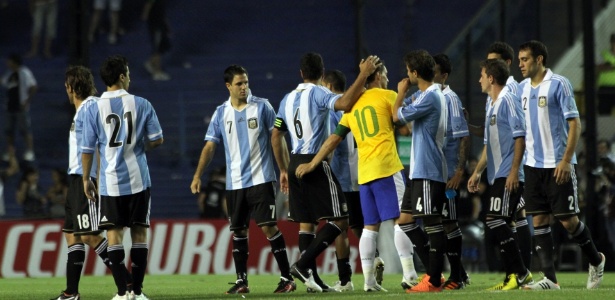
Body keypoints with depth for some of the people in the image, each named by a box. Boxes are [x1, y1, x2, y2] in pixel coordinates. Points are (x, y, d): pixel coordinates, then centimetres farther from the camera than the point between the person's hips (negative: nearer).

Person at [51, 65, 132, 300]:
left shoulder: (90, 107, -12)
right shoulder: (81, 110, 18)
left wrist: (95, 179, -23)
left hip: (87, 179, -10)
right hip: (77, 178, 10)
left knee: (90, 236, -12)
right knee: (71, 233, 10)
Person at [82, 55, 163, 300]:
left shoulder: (94, 110, -4)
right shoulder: (141, 104, -3)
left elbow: (88, 149, -1)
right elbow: (157, 140, 1)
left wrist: (86, 179, 11)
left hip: (110, 182, -1)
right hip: (138, 180, 1)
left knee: (114, 235, 2)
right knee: (139, 233, 7)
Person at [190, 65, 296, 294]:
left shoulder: (262, 107, -1)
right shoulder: (221, 113, 6)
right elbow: (210, 146, 7)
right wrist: (197, 176, -2)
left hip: (261, 179, -3)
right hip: (234, 183, 3)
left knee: (268, 226, -10)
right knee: (238, 231, 5)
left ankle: (287, 277, -6)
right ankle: (241, 281, 12)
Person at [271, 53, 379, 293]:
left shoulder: (288, 99, 14)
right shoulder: (317, 93, -7)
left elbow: (276, 137, 18)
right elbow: (344, 103, -27)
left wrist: (284, 170, 26)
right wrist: (363, 75, -23)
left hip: (295, 164, 7)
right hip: (315, 163, -7)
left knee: (306, 223, 10)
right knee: (339, 220, -5)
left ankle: (312, 277, 6)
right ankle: (303, 264, -16)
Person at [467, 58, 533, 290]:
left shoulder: (508, 101, -9)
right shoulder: (492, 106, 20)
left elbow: (520, 137, -16)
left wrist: (514, 171, -20)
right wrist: (477, 172, 24)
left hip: (508, 176, -10)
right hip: (497, 176, 10)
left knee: (495, 221, -15)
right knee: (499, 227, 7)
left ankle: (520, 273, -13)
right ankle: (513, 277, 9)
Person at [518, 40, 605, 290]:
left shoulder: (558, 84, -9)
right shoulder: (523, 88, 10)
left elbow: (574, 123, -11)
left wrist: (566, 160, -17)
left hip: (558, 165, -6)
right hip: (533, 164, 6)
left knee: (568, 220, -3)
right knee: (539, 220, 1)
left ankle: (596, 260, 20)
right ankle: (549, 278, 3)